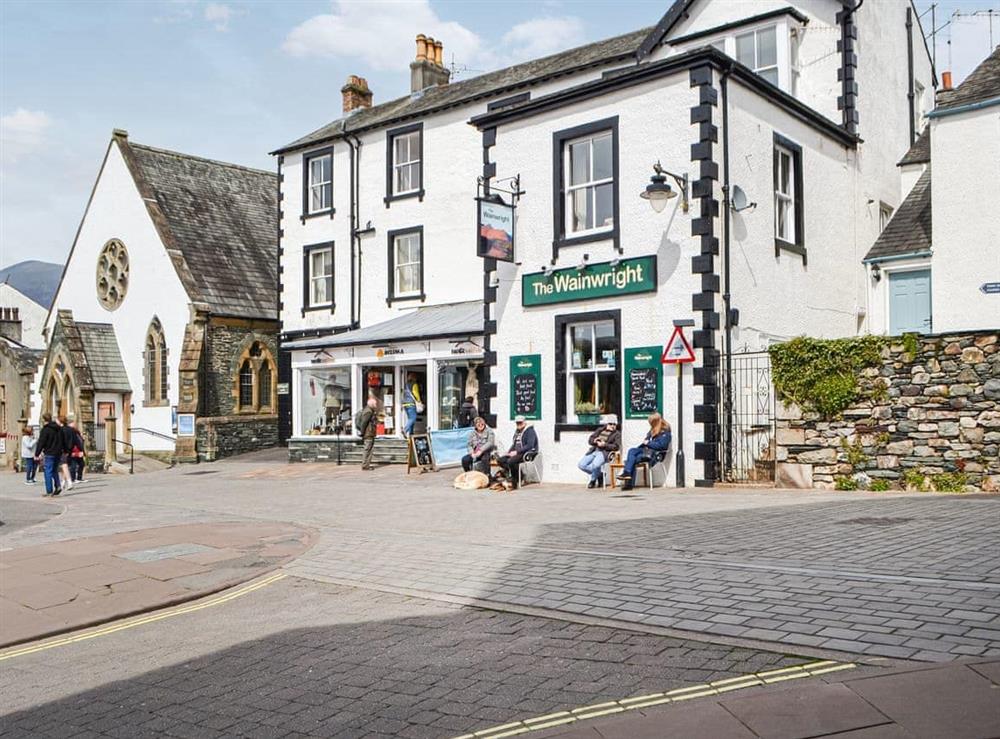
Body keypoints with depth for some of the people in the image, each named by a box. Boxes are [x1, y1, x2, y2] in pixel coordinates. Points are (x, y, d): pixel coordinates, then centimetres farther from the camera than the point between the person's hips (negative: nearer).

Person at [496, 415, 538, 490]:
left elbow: (530, 445, -19)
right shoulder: (517, 432, 18)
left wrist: (517, 452, -22)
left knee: (511, 461, -32)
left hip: (528, 453, -9)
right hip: (517, 453, 9)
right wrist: (509, 452, 6)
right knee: (501, 460, -8)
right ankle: (510, 478, -15)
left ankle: (515, 482, -17)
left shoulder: (530, 431, -8)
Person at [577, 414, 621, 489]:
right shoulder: (600, 429, 22)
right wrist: (594, 441, -5)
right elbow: (590, 440, 19)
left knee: (595, 465, -35)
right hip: (593, 451, 6)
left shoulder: (617, 434, 8)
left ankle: (593, 480, -2)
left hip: (604, 452, -6)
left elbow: (616, 446, -5)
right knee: (581, 465, -15)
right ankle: (599, 474, 6)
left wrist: (604, 445, -16)